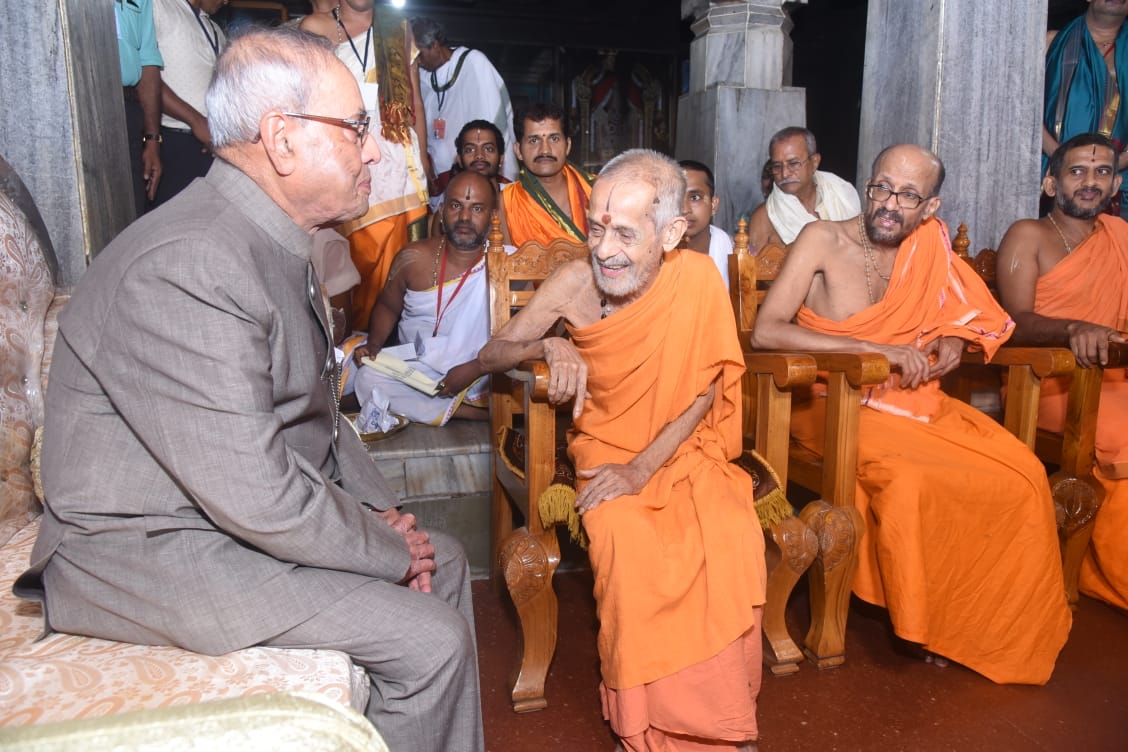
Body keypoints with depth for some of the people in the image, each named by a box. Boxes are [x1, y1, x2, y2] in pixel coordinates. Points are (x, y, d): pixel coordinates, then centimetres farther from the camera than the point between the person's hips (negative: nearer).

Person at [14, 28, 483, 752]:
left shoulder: (275, 241, 6)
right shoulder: (187, 270, -28)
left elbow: (314, 406, 15)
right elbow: (257, 497, -30)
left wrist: (379, 507, 3)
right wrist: (390, 555, -15)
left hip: (263, 506, 10)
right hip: (157, 547, -10)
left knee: (446, 560, 12)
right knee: (430, 637, -16)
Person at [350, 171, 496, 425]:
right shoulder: (414, 259, -1)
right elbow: (387, 306, 17)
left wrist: (474, 369, -21)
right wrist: (373, 344, 0)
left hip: (480, 376, -5)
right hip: (413, 371, 5)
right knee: (368, 379, -23)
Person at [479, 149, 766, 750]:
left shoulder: (698, 277, -10)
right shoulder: (573, 283, -9)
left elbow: (704, 391, -6)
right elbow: (490, 355, -1)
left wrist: (642, 469, -16)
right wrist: (550, 345, -23)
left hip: (686, 450, 0)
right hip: (606, 448, 0)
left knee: (732, 544, -27)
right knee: (626, 545, -30)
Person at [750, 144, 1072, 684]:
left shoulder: (928, 245, 7)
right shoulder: (823, 240, -10)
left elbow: (962, 312, 24)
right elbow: (765, 331, -21)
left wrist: (950, 341, -2)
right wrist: (873, 349, -25)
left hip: (909, 399, 6)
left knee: (1022, 473, -12)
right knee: (908, 480, -32)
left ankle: (996, 619, 8)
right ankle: (923, 623, -5)